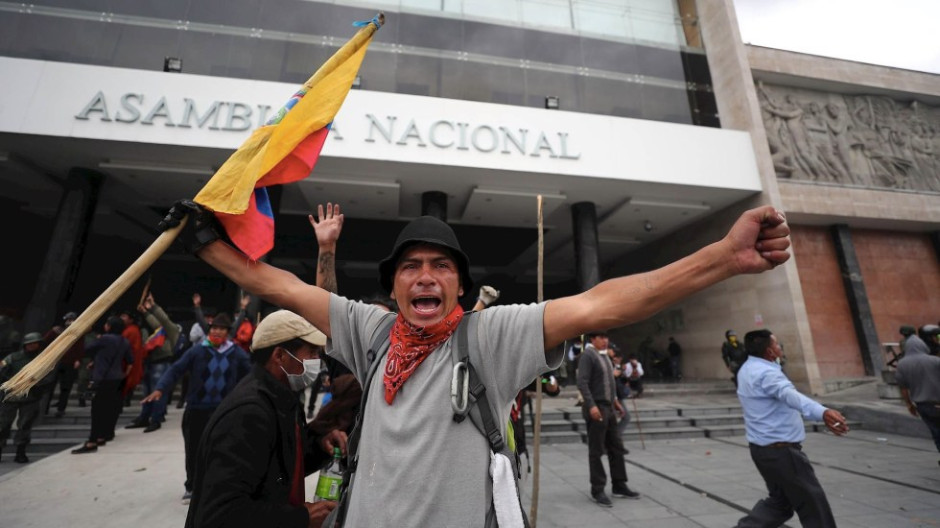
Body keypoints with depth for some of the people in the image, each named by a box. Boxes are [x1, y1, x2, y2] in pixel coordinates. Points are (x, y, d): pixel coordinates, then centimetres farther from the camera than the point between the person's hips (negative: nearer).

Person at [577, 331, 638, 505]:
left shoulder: (605, 355, 14)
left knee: (616, 448, 16)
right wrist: (591, 405, -26)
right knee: (596, 451, 2)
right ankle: (597, 490, 13)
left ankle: (619, 486, 30)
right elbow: (582, 383, -20)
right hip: (596, 408, -9)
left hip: (609, 408, 9)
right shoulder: (588, 355, -14)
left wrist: (615, 401, 18)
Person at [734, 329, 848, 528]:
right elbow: (791, 395, -43)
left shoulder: (749, 369, 9)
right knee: (813, 504, 6)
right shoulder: (765, 372, -23)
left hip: (764, 448, 10)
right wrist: (822, 413, -58)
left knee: (779, 501, 20)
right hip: (781, 450, -10)